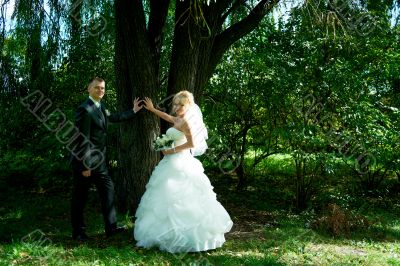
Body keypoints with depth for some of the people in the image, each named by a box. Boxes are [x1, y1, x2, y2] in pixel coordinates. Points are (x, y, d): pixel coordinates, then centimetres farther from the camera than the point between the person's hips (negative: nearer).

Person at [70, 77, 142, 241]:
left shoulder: (100, 107, 8)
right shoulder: (84, 109, -19)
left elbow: (113, 117, 28)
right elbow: (82, 139, -21)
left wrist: (133, 111, 33)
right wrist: (85, 165, -21)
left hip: (99, 161, 9)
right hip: (85, 161, -9)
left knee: (108, 190, 11)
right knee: (80, 197, 5)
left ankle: (111, 227, 20)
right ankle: (78, 232, 19)